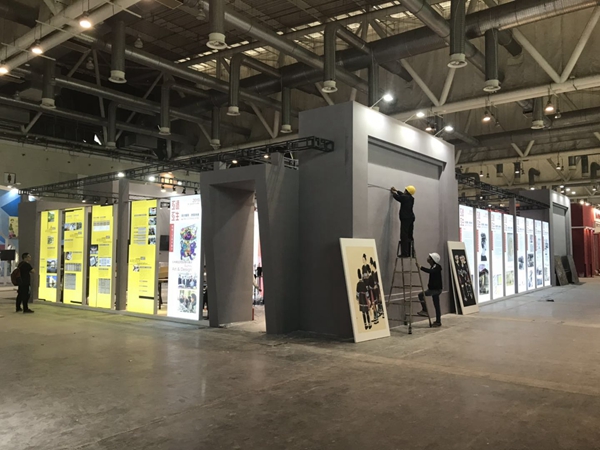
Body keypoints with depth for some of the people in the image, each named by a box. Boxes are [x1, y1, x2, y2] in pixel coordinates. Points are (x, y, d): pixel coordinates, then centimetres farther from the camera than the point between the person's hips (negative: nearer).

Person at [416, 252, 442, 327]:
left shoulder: (437, 267, -17)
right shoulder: (433, 266, 10)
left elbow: (430, 271, -37)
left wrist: (421, 268, -41)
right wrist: (430, 284, 10)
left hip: (436, 289, -9)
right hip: (434, 288, 9)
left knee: (421, 295, -16)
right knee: (436, 305, 13)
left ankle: (425, 311, -8)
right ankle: (438, 321, 20)